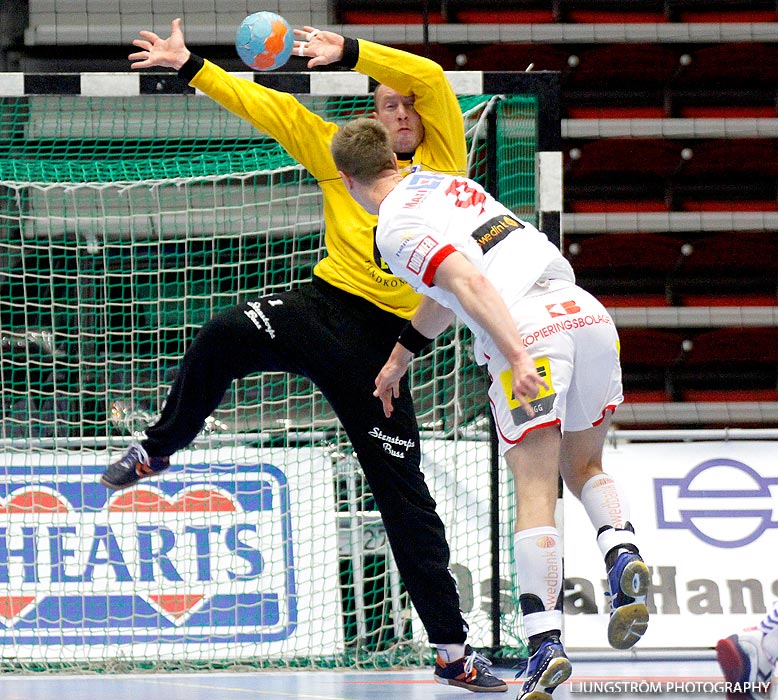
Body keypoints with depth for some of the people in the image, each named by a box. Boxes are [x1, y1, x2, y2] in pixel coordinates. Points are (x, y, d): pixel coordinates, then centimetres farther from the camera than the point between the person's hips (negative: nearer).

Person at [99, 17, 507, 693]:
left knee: (404, 494, -2)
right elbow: (268, 107, 14)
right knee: (224, 336, -29)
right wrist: (190, 66, 9)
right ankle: (158, 449, -5)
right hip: (322, 303, 2)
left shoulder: (444, 159, 7)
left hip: (383, 335, -2)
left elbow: (429, 77, -7)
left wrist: (346, 51, -14)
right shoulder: (342, 155, 15)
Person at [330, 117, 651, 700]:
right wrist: (400, 356, 47)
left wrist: (517, 356, -21)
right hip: (587, 313, 7)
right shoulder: (447, 184, 27)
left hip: (528, 331, -7)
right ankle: (622, 552, -4)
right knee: (584, 467, 23)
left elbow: (469, 283, -14)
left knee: (535, 497, -5)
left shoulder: (397, 226, 1)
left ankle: (546, 642, -15)